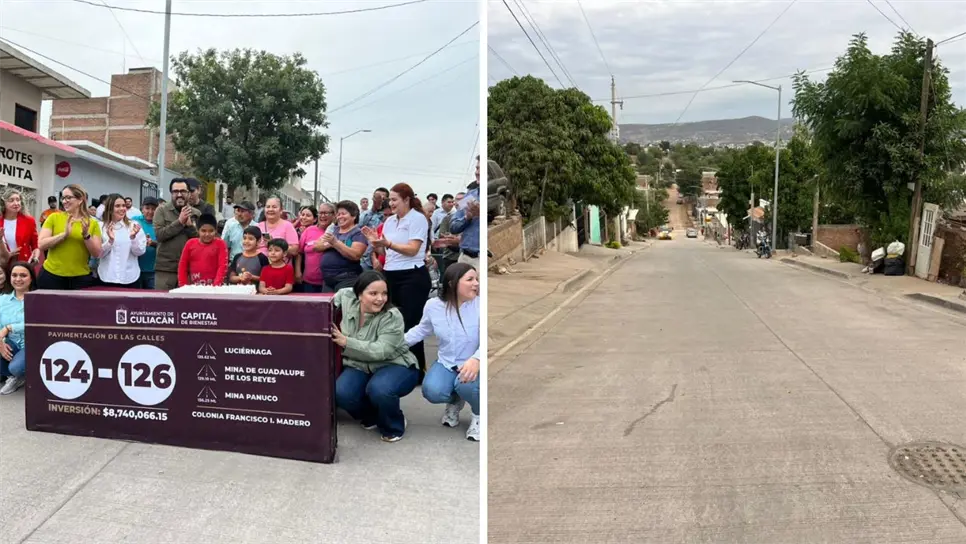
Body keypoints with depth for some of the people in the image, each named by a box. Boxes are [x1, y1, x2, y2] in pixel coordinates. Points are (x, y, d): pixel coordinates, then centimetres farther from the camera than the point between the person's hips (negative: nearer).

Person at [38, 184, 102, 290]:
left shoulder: (92, 223, 3)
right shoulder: (54, 218, 4)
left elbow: (96, 254, -1)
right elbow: (41, 245, -5)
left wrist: (86, 235, -15)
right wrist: (64, 234, -16)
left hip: (80, 277, 0)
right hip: (51, 275, 0)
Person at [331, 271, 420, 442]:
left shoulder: (392, 316, -23)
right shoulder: (348, 301, -9)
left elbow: (381, 351, -31)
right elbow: (343, 292, 16)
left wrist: (346, 342, -34)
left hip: (395, 366, -5)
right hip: (360, 366, 5)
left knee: (378, 389, -37)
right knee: (341, 394, -25)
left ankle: (394, 427, -4)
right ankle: (370, 416, 10)